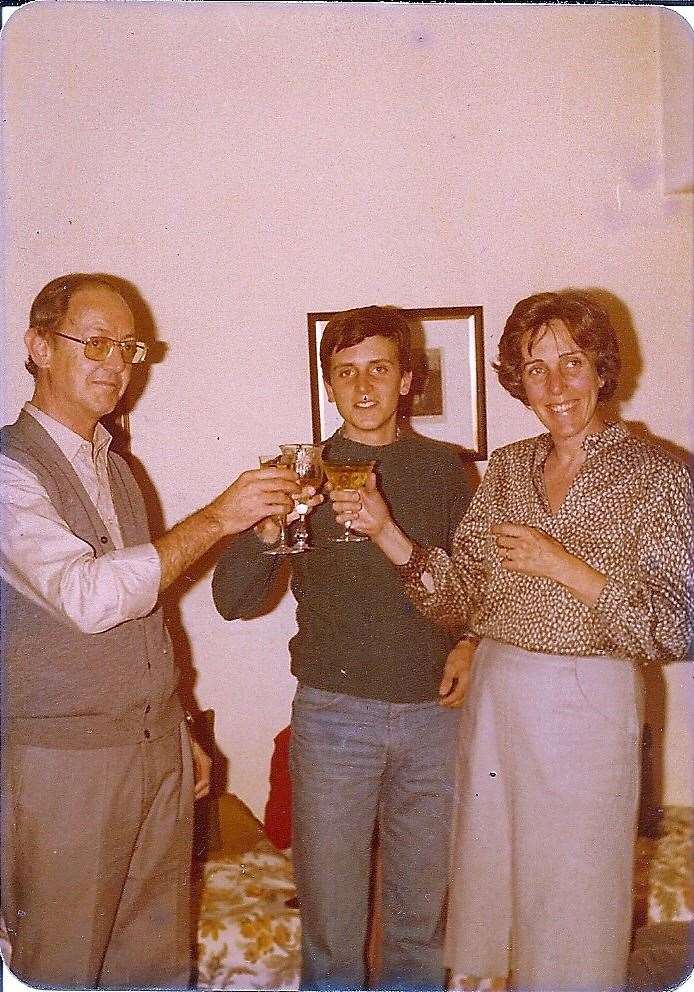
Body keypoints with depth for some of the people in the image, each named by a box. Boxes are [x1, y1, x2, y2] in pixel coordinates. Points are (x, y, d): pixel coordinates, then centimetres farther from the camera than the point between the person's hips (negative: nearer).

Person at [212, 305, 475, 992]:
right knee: (331, 921, 8)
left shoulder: (442, 468, 5)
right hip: (334, 713, -1)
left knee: (422, 912, 15)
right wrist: (266, 531, -25)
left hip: (434, 711, 2)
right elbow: (232, 600, -7)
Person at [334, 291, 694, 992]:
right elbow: (462, 596, 1)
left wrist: (562, 565, -18)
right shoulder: (507, 468, 5)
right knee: (485, 879, 17)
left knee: (571, 904, 10)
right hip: (493, 698, 4)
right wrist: (385, 531, -12)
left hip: (587, 705, -4)